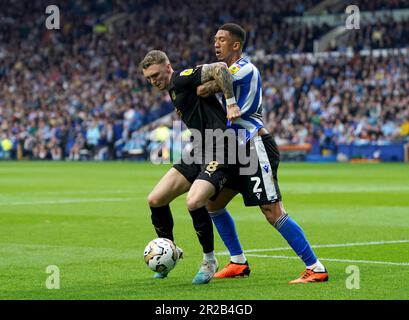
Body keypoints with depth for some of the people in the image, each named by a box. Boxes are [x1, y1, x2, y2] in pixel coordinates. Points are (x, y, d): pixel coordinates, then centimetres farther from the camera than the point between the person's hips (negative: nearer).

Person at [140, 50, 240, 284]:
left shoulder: (182, 79, -10)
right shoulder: (173, 91, 19)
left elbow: (219, 68, -23)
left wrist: (231, 103, -22)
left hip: (219, 154, -10)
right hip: (198, 153, 10)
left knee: (194, 202, -28)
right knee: (155, 199, 1)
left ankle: (210, 261, -7)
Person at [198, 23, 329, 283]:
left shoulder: (244, 68, -14)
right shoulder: (230, 69, 17)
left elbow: (204, 90, -20)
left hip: (256, 146, -10)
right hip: (241, 149, 10)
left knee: (273, 213, -13)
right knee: (213, 203, 12)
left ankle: (316, 268, -9)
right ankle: (238, 262, 21)